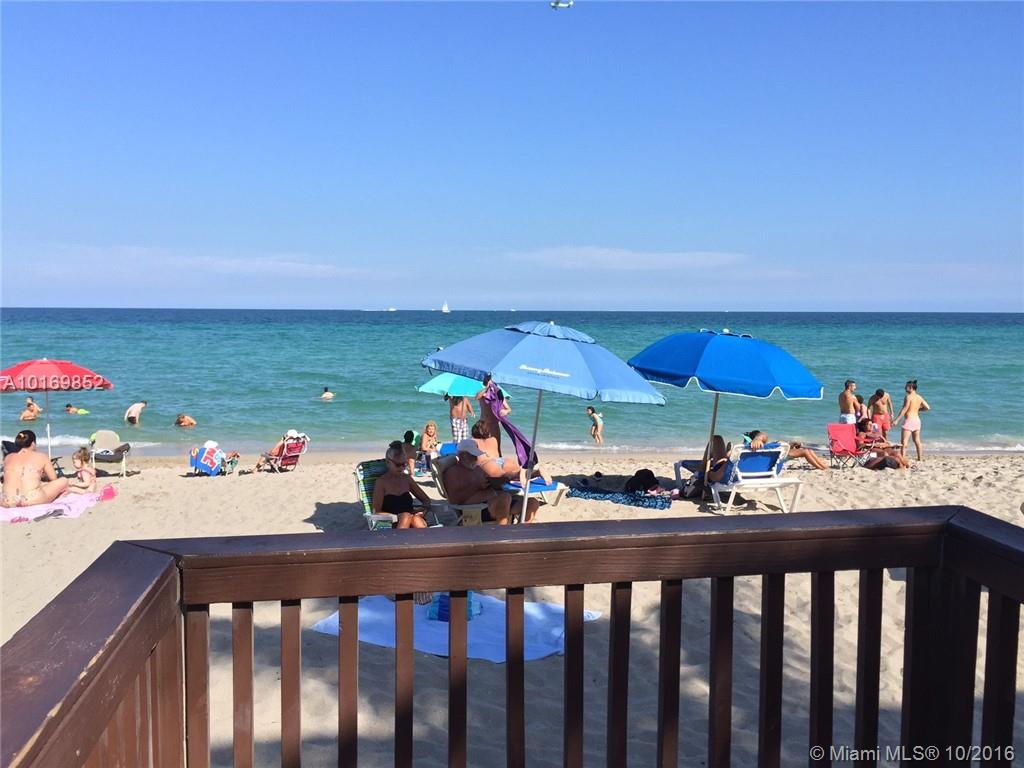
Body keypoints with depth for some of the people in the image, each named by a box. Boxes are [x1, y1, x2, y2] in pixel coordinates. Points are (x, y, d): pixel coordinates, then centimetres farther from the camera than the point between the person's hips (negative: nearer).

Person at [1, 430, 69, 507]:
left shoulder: (8, 458, 16)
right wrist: (41, 475, 35)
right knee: (63, 481, 16)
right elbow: (53, 478, 13)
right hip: (32, 501, -6)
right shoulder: (40, 457, 7)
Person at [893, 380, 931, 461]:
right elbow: (928, 407, 9)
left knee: (904, 441, -9)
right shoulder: (919, 397, 9)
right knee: (917, 440, 18)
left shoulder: (908, 397, -12)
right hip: (917, 420, 8)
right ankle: (920, 458, 24)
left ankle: (903, 458, -17)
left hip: (909, 420, -8)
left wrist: (896, 420, -18)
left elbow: (904, 409, -18)